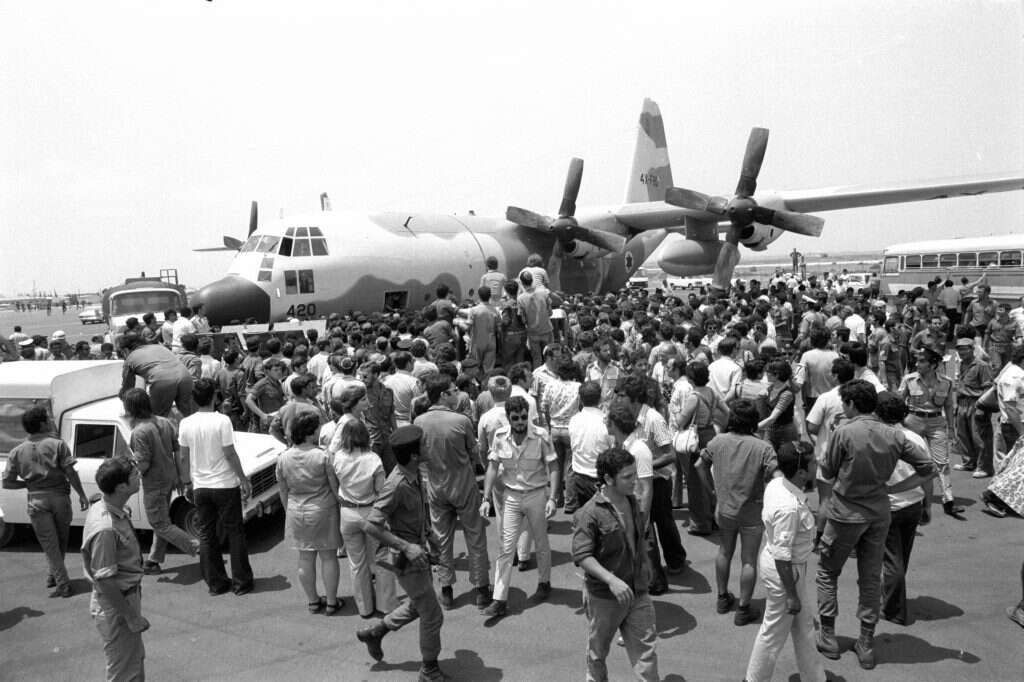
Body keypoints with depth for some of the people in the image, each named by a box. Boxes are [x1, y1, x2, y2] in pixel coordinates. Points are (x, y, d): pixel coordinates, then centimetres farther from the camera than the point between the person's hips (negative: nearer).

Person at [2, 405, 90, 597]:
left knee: (49, 544, 5)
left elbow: (7, 483, 2)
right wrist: (82, 494, -3)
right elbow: (70, 472, -10)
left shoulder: (17, 451, 1)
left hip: (36, 501, 1)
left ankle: (62, 583, 2)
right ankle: (53, 575, 29)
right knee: (61, 541, 18)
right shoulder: (57, 444, -7)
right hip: (59, 497, -1)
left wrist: (28, 484, 16)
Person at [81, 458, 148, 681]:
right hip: (115, 607, -9)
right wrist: (132, 618, -17)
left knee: (136, 659, 26)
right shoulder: (105, 528, -32)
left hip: (127, 597, 9)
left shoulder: (115, 510, -3)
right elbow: (105, 582, -26)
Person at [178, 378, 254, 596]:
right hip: (225, 485, -3)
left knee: (207, 535, 13)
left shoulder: (185, 424, -2)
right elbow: (230, 455, -13)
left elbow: (184, 457, 4)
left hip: (200, 487, 4)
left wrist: (188, 483, 16)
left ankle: (215, 583, 19)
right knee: (234, 533, 8)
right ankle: (241, 582, 14)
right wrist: (244, 480, -4)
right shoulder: (222, 421, -15)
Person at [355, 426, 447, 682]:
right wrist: (406, 547, -30)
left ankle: (373, 632, 42)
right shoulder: (397, 485, -31)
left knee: (416, 605, 26)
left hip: (418, 550, 8)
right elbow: (369, 525, -30)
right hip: (408, 559, -8)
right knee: (432, 616, 7)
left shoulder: (414, 473, -4)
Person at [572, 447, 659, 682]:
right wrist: (611, 580, -33)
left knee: (645, 647, 6)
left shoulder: (632, 502, 2)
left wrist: (644, 566, 19)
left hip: (637, 593, 5)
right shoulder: (590, 513, -22)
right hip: (603, 596, -5)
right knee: (598, 651, 16)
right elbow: (581, 555, -25)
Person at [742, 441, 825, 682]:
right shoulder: (789, 507, -34)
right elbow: (782, 556, -28)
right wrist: (791, 595, -19)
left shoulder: (776, 483, -7)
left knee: (804, 625, 25)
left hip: (792, 566, 9)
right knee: (775, 631, 13)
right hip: (783, 572, -9)